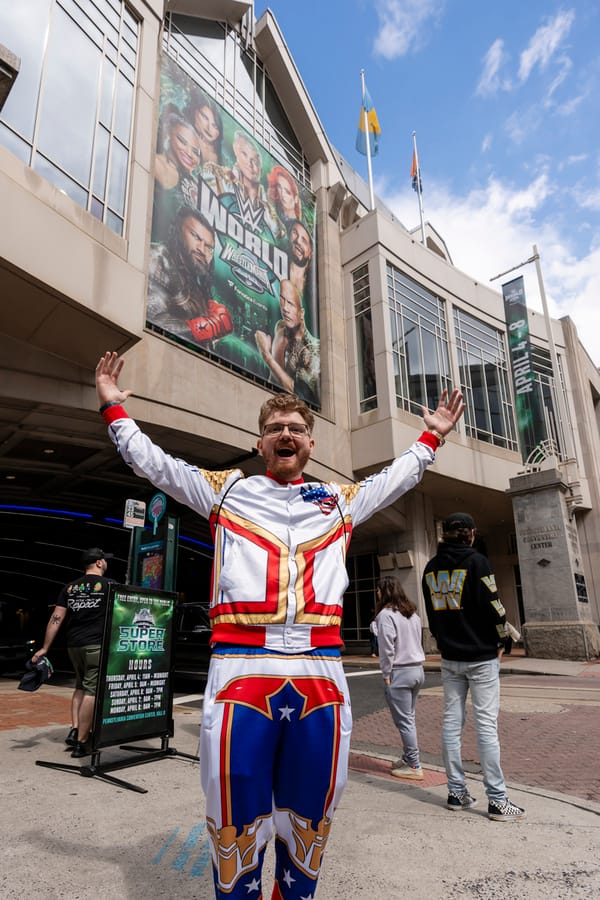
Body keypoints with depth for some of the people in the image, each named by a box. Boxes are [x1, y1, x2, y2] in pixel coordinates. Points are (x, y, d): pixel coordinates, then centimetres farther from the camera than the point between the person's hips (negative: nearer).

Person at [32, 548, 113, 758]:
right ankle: (81, 743, 1)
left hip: (73, 645, 6)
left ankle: (74, 730, 14)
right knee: (91, 690, -1)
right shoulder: (109, 585, -3)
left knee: (80, 686, 23)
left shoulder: (70, 587, 10)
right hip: (96, 645, -6)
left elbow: (56, 619, 5)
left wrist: (44, 649, 8)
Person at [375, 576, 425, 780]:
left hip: (399, 672, -8)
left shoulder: (386, 614, -13)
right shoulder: (412, 613, 10)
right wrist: (414, 665, 14)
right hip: (418, 670, 8)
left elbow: (387, 649, -16)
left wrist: (386, 675, -7)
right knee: (409, 718, 16)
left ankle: (414, 767, 8)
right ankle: (407, 758, 25)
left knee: (404, 721, 2)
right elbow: (418, 641, 12)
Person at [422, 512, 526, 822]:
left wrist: (445, 642, 14)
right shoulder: (475, 561, -13)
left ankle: (457, 792, 18)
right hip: (482, 656, -5)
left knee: (451, 723, 9)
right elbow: (493, 606, -13)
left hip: (450, 657, 5)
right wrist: (499, 641, 2)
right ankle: (497, 800, 6)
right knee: (486, 725, 0)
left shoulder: (431, 567, 5)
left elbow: (432, 611, 9)